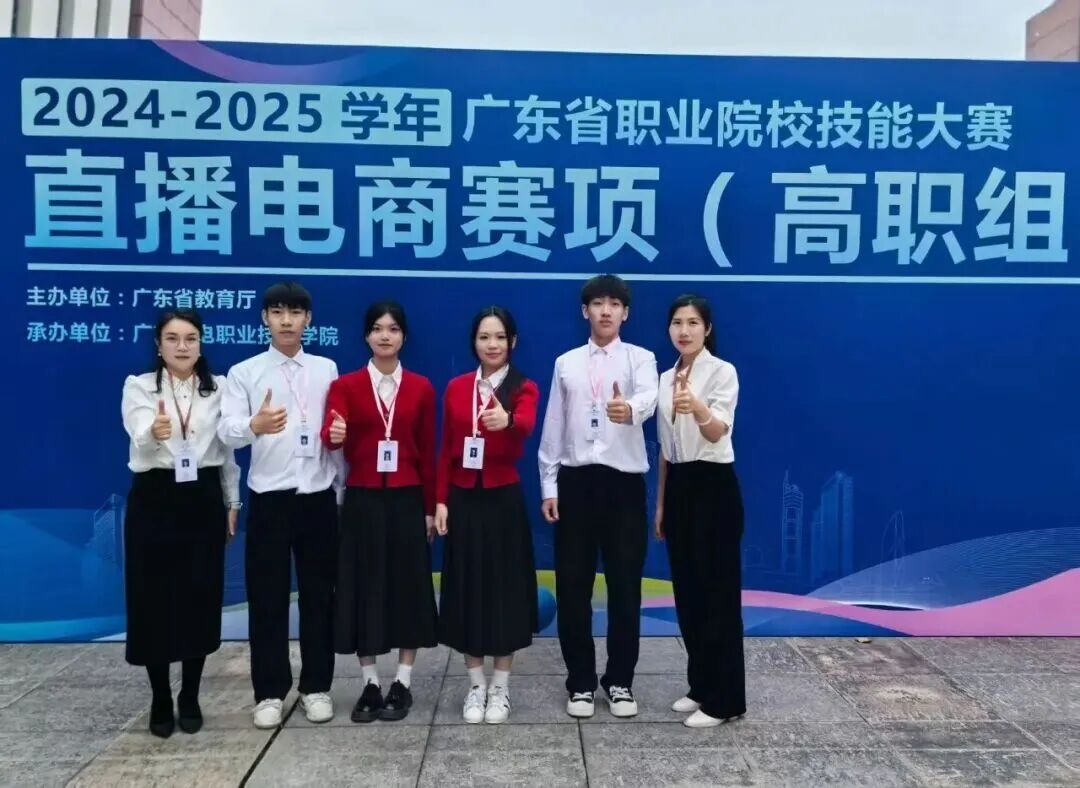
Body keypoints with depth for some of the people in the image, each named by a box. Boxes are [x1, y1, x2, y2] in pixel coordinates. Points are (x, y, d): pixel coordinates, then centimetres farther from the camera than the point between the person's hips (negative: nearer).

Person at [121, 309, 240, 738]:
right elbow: (141, 440, -20)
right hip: (154, 500, -2)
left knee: (201, 599, 5)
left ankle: (190, 699, 20)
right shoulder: (139, 386, -2)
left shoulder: (218, 389, 6)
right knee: (154, 600, 2)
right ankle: (160, 702, 18)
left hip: (203, 499, 2)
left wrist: (232, 503, 10)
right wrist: (155, 432, -43)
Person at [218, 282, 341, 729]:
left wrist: (342, 485, 8)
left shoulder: (327, 369, 7)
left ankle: (316, 687, 22)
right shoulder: (244, 372, 0)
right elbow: (227, 431, -13)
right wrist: (255, 425, -34)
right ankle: (269, 693, 18)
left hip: (319, 497, 2)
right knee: (266, 597, 5)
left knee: (319, 594, 9)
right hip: (269, 499, -1)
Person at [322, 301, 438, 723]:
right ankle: (370, 684, 19)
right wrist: (334, 435, -38)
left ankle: (403, 684, 18)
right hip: (362, 499, 0)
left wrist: (430, 507, 4)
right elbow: (331, 436, -14)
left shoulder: (421, 388, 4)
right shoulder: (345, 385, 1)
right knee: (364, 587, 5)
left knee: (408, 586, 5)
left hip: (406, 499, 1)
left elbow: (427, 451, 5)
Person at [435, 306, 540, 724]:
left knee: (505, 587, 4)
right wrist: (441, 500, 1)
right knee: (467, 588, 7)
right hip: (463, 499, 3)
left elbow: (527, 424, -27)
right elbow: (446, 449, 7)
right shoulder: (456, 388, 5)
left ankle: (500, 687, 20)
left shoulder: (524, 387, -4)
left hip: (504, 499, -3)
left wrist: (507, 420, -49)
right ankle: (476, 685, 23)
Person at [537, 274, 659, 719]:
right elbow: (553, 427, 9)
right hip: (575, 481, 2)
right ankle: (580, 682, 20)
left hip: (624, 481, -2)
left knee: (625, 586, 5)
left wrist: (630, 409, -45)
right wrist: (548, 485, 4)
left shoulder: (640, 359, 1)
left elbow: (648, 399, -21)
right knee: (573, 586, 6)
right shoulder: (566, 363, 9)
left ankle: (620, 681, 21)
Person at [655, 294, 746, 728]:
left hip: (714, 486, -7)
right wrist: (660, 504, 14)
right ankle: (701, 685, 26)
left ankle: (724, 698, 8)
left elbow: (718, 432, -26)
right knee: (688, 592, 12)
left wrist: (698, 408, -48)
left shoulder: (722, 371, -10)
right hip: (679, 487, 7)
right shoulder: (666, 378, 10)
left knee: (717, 593, -2)